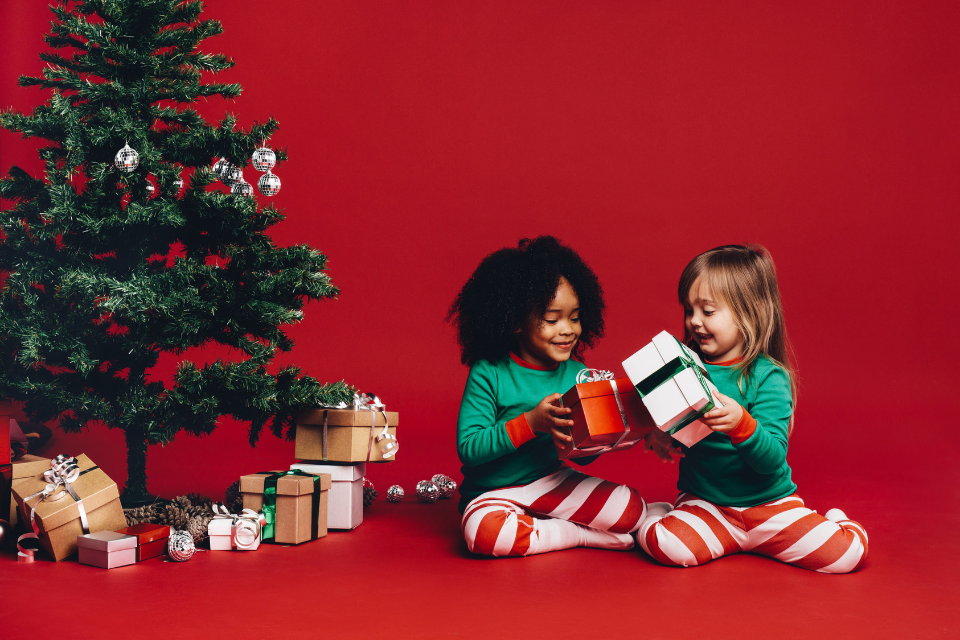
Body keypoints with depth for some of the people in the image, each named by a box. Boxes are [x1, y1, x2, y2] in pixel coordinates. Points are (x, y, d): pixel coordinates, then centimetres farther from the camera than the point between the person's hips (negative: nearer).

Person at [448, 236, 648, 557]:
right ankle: (580, 535, -15)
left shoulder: (576, 374, 1)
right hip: (494, 493, -3)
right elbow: (467, 448, -19)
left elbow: (583, 456, 8)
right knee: (485, 532, -36)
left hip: (553, 482, 3)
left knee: (631, 510, -15)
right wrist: (530, 423, -29)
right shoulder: (488, 374, -13)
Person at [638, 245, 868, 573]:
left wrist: (741, 424, -37)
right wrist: (658, 439, -14)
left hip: (769, 503, -1)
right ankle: (652, 516, 6)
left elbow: (773, 459, -19)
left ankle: (833, 522, 19)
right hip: (703, 502, 2)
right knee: (668, 544, -30)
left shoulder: (767, 377, -12)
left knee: (849, 552, -16)